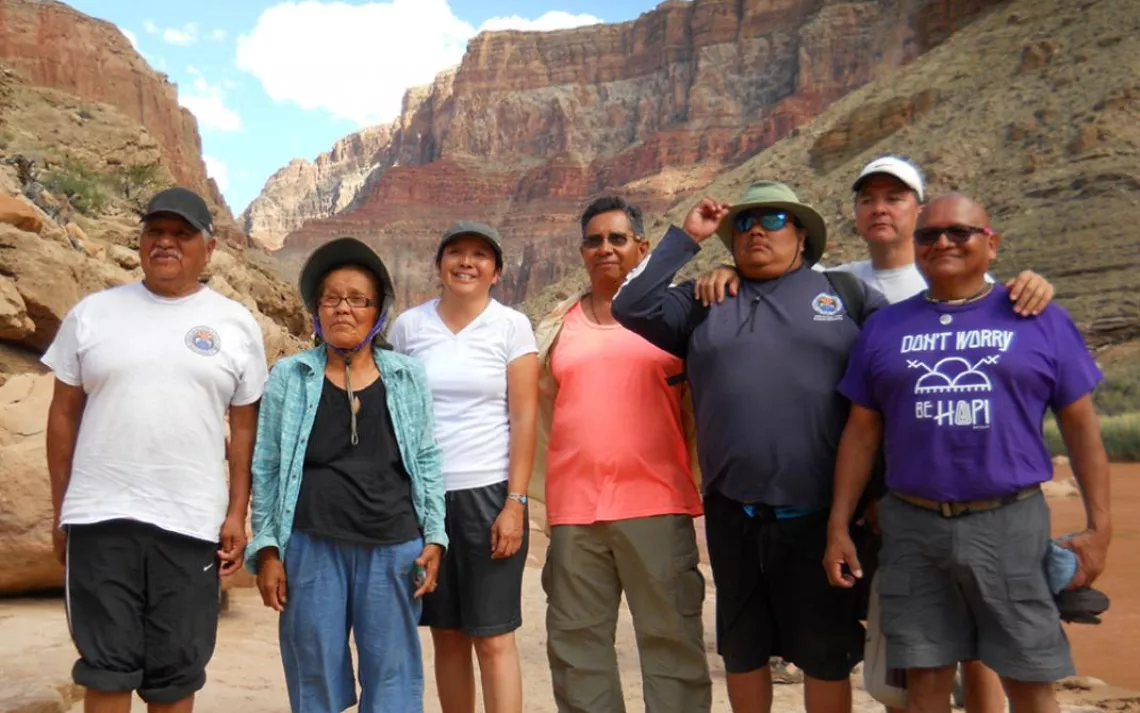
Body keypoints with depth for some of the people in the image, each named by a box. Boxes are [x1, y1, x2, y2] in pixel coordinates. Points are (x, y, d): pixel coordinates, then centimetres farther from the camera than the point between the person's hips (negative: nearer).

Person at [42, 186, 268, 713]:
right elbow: (64, 414, 8)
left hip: (192, 524, 0)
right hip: (100, 518, 0)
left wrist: (237, 514, 0)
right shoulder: (92, 313, 5)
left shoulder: (236, 325, 4)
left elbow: (246, 426, 5)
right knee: (106, 670, 6)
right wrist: (59, 511, 6)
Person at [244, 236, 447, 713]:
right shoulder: (289, 376, 3)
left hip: (394, 549, 1)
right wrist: (267, 549, -1)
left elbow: (427, 462, 8)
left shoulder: (407, 377, 6)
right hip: (312, 548, -1)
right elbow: (266, 468, 4)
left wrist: (434, 537, 3)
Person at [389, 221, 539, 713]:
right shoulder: (408, 325, 5)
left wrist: (515, 503, -9)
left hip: (489, 493, -2)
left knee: (493, 637, -1)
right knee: (447, 634, 11)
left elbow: (524, 419, -4)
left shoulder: (512, 326, -1)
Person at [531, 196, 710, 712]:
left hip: (656, 503, -3)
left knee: (671, 637, 1)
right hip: (573, 508, 3)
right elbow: (539, 413, 17)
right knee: (575, 642, 10)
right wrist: (540, 497, 15)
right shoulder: (558, 326, 13)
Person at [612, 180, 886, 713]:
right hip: (733, 511, 2)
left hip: (820, 511, -2)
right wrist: (685, 238, 2)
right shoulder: (705, 301, 11)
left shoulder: (847, 293, 6)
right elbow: (632, 308, 1)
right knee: (742, 648, 17)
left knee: (827, 653, 9)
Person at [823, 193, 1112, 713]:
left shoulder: (1041, 320, 4)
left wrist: (1098, 526, -1)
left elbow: (1080, 425, 5)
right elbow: (861, 433, 9)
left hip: (1011, 524, -1)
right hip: (912, 527, 2)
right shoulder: (884, 327, 9)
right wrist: (838, 528, 5)